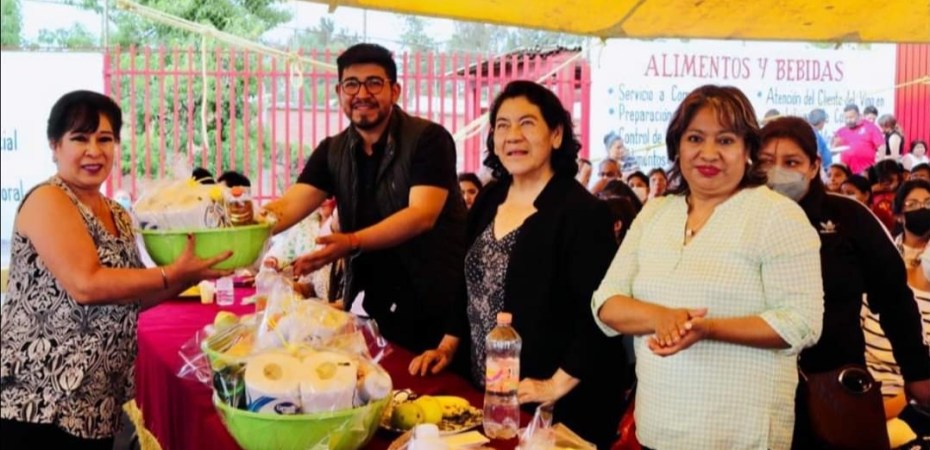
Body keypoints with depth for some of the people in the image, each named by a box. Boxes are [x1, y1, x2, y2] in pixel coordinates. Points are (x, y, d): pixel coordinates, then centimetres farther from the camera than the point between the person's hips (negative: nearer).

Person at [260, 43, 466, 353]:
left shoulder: (428, 139, -10)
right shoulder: (332, 151, 6)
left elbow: (422, 215, -21)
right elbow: (289, 206, -5)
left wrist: (352, 243, -35)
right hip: (370, 308, 4)